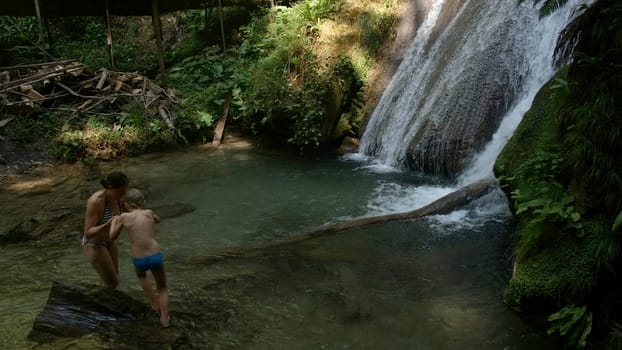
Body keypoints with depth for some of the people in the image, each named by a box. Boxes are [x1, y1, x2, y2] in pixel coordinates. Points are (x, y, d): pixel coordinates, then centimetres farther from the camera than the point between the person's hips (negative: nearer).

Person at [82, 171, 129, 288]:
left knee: (113, 280, 19)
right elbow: (88, 234, -34)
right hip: (94, 245, -8)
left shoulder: (115, 196, -11)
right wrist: (107, 225, -51)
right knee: (113, 283, 1)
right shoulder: (95, 202, -36)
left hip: (107, 240, 8)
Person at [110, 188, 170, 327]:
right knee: (162, 288, 25)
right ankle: (164, 318, 13)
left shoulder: (124, 217, 2)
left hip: (139, 260, 0)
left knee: (141, 275, 38)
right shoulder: (149, 212, 6)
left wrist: (114, 221, 29)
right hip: (156, 256, 0)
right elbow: (158, 220, 31)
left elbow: (112, 237, 14)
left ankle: (155, 304, 36)